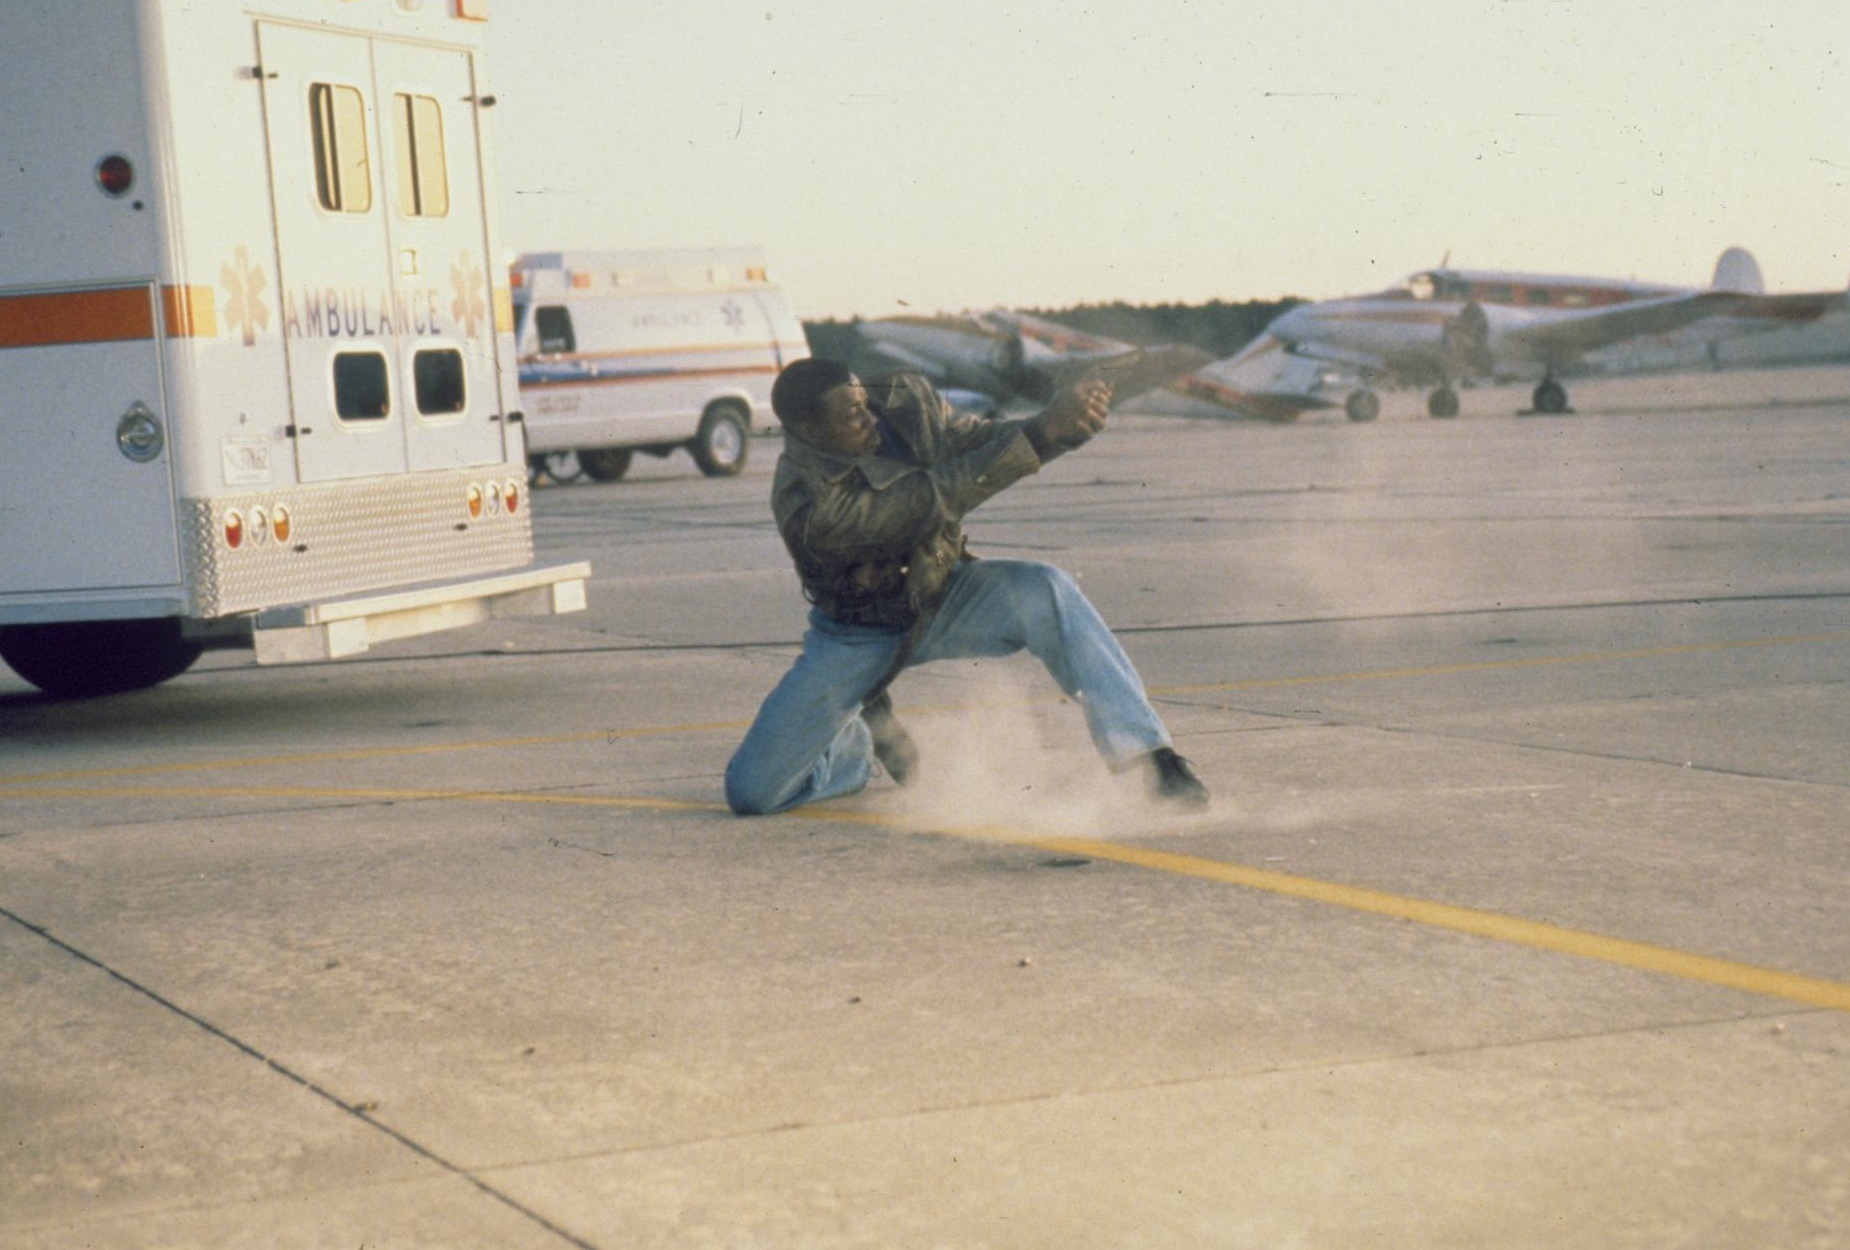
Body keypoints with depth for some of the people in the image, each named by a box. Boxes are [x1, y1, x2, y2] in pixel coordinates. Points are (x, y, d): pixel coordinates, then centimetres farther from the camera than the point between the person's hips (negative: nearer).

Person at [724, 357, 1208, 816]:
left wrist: (1069, 422, -33)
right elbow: (937, 497, -39)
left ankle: (1153, 757, -28)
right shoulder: (809, 507, -36)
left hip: (940, 598, 3)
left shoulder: (905, 400, -17)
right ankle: (862, 734, 27)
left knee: (1044, 590, -30)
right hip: (858, 634, -3)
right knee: (751, 790, -7)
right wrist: (1042, 431, -44)